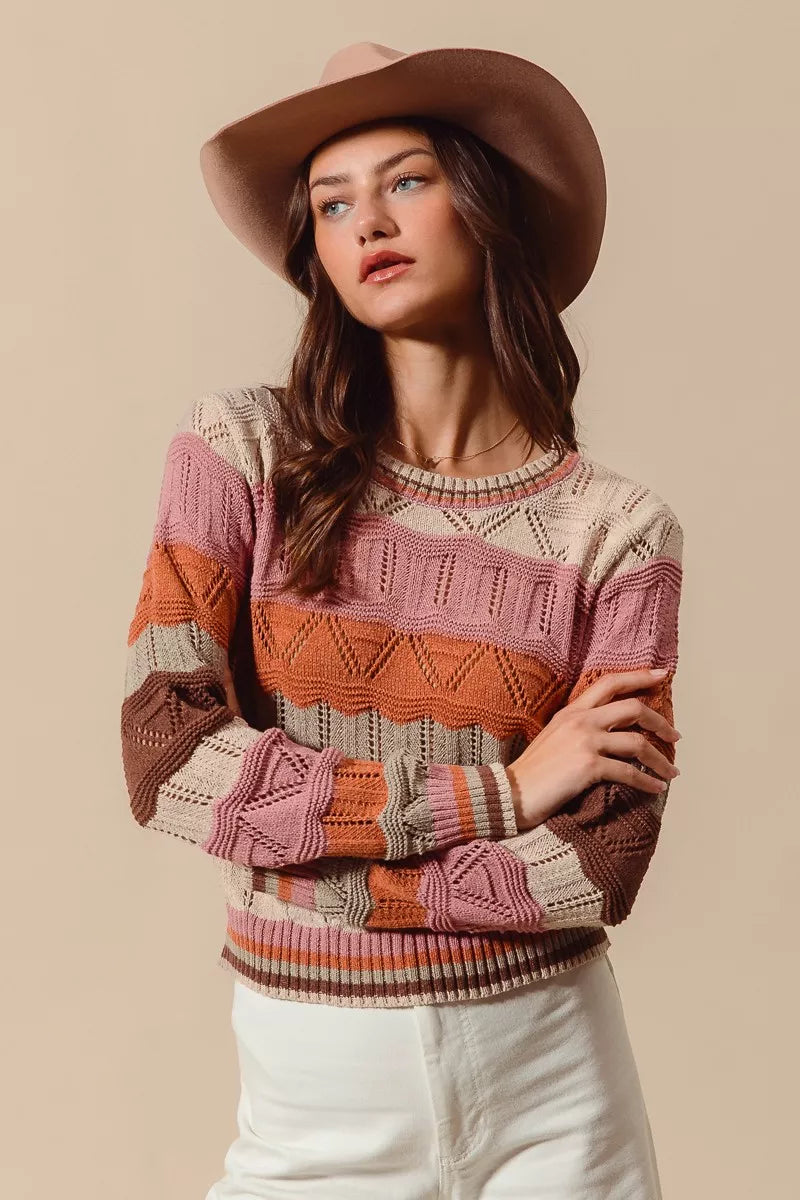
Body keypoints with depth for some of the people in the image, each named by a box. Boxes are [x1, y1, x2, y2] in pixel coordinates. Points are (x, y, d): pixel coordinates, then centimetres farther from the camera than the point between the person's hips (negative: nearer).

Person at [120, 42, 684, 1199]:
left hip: (552, 1073, 1)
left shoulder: (617, 529, -7)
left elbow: (598, 868, -11)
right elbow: (165, 754, -14)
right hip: (316, 1083, 0)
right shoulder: (243, 452, -7)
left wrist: (298, 863, -14)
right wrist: (495, 792, -15)